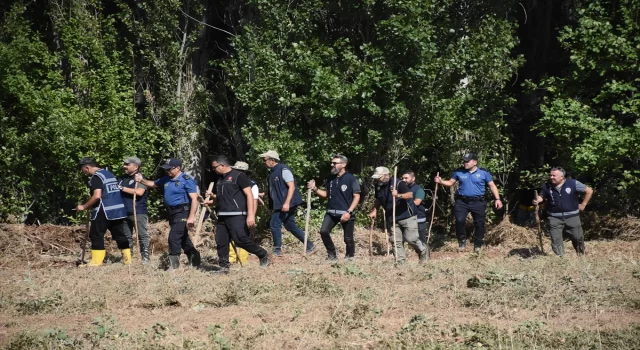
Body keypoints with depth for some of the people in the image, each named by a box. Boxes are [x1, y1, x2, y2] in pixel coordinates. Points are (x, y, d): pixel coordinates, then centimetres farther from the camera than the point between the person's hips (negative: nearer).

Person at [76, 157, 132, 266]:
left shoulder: (96, 177, -10)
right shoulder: (109, 174, 18)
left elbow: (97, 196, -21)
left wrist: (84, 206, -10)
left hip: (103, 211, -9)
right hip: (117, 210, 9)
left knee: (97, 236, -1)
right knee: (120, 234, 10)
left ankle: (96, 261, -3)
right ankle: (127, 258, 9)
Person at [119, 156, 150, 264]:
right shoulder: (123, 179, 18)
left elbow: (139, 192, -20)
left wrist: (122, 188, -15)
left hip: (138, 212, -7)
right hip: (125, 212, 8)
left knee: (142, 235, -5)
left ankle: (145, 257, -4)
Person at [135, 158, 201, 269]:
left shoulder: (187, 180, -14)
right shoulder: (166, 179, 9)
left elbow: (194, 199, -19)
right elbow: (153, 184, 26)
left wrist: (191, 217, -27)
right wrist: (142, 180, 7)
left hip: (182, 213, -9)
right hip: (172, 213, 9)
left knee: (173, 238, -13)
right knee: (183, 238, 16)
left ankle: (173, 266, -9)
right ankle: (195, 261, 29)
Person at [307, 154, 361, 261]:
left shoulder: (351, 179, -7)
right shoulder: (330, 179, 10)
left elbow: (357, 197, -8)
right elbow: (326, 194, 19)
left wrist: (349, 212, -17)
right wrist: (315, 189, 1)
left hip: (346, 213, -5)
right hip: (331, 212, 5)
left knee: (348, 238, 3)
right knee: (323, 231, -12)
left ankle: (350, 257, 24)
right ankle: (331, 254, 4)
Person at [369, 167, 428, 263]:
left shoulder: (398, 183, -17)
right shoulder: (378, 186, 2)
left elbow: (410, 195, -28)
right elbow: (378, 200, 19)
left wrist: (399, 195, -44)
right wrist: (374, 211, 7)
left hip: (406, 216, -6)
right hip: (391, 218, 6)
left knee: (411, 239, -5)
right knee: (396, 241, 2)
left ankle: (422, 252, 22)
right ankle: (401, 261, 10)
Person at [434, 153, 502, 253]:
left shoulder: (483, 173, -1)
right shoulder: (459, 172, 6)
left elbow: (492, 186, 2)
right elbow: (450, 183, 14)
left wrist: (497, 199, -6)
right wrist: (441, 181, -6)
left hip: (478, 203, -1)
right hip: (462, 202, 1)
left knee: (479, 224, 4)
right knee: (459, 221, -13)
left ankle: (478, 245, 18)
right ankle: (462, 241, 7)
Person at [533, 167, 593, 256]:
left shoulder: (573, 184, -9)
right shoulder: (547, 186, -2)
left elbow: (589, 191, 0)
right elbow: (542, 196, 17)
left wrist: (583, 204, 0)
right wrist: (537, 200, -6)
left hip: (572, 216, -1)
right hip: (555, 218, 1)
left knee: (577, 238, 8)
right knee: (556, 240, -4)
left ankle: (581, 255, 30)